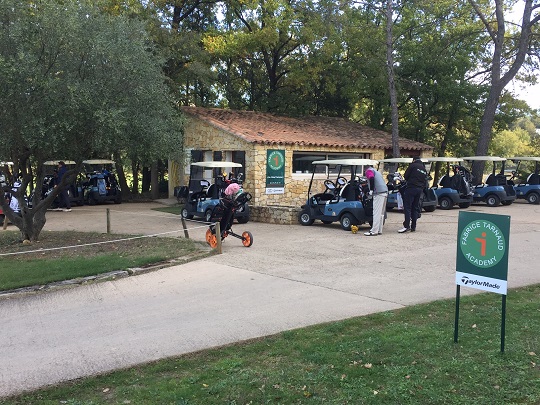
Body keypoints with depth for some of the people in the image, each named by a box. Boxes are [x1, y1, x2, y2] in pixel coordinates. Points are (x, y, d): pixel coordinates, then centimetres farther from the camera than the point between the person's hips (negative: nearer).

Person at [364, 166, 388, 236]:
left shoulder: (368, 171, 3)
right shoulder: (376, 172, 30)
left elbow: (372, 178, -18)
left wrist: (371, 190, -13)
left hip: (378, 193, -9)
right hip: (385, 192, 9)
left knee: (376, 213, -8)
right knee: (381, 213, 12)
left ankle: (374, 231, -8)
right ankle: (379, 230, 16)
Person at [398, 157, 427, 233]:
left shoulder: (413, 165, 0)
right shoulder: (424, 169, 21)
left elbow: (406, 176, -1)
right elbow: (425, 180, 18)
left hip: (411, 187, -7)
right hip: (420, 189, 7)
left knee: (407, 207, -8)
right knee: (415, 208, 11)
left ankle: (406, 226, -16)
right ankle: (413, 226, 10)